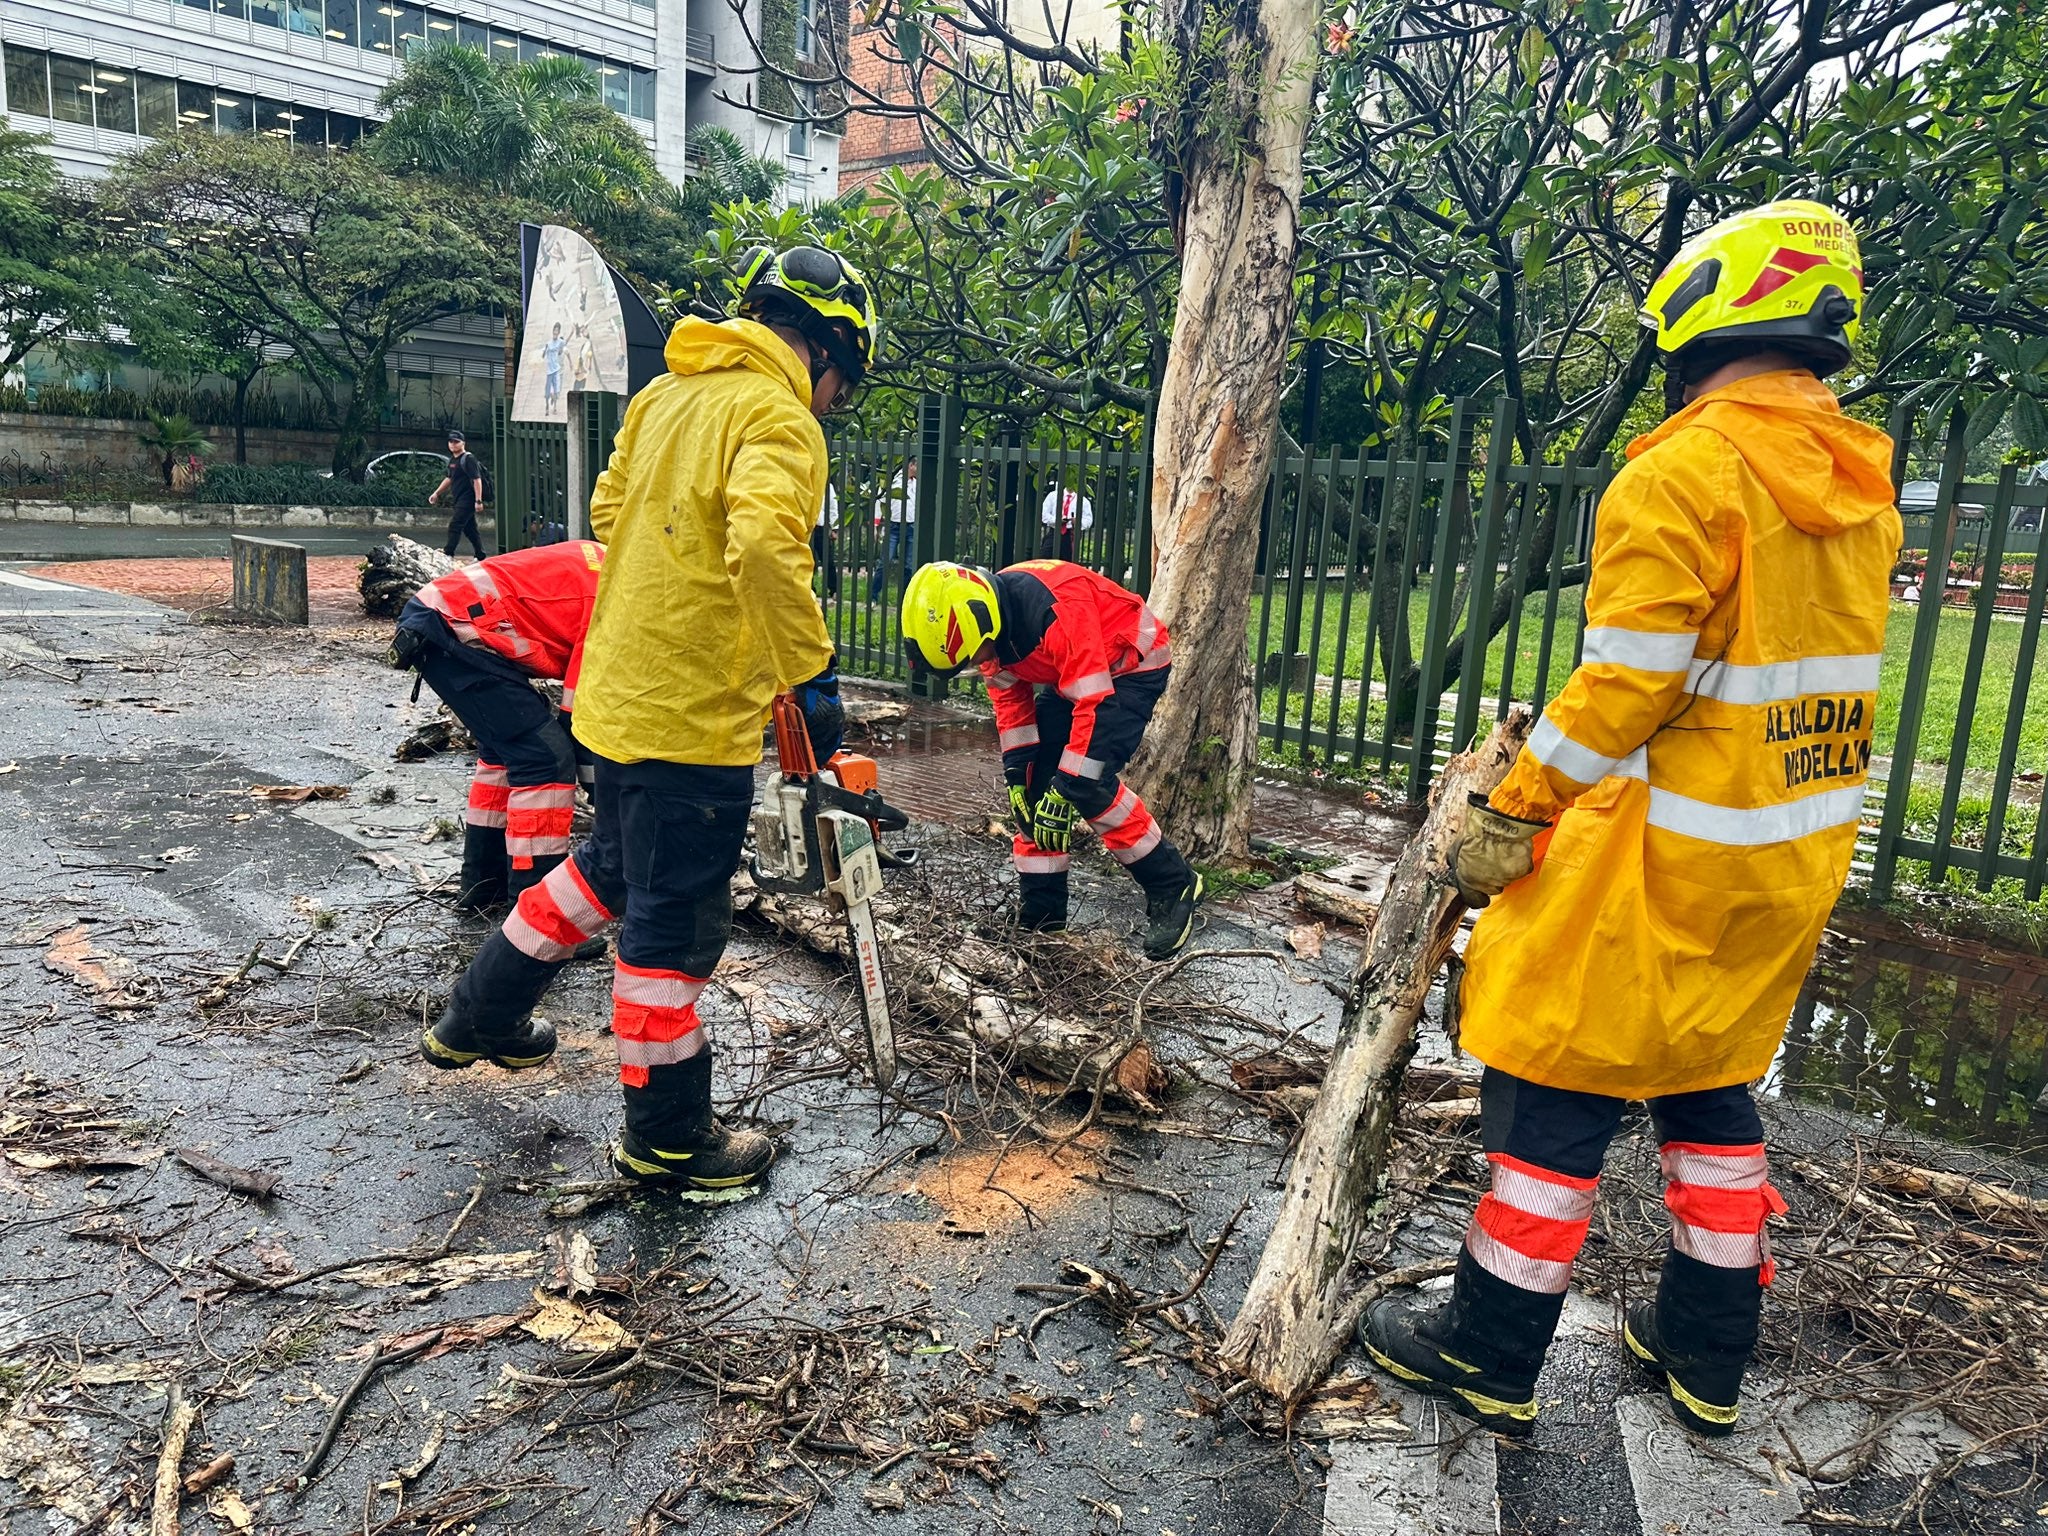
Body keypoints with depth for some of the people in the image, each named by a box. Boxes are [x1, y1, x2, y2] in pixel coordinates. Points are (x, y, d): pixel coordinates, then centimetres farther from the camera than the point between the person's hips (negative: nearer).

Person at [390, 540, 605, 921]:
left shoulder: (606, 562, 13)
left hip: (436, 611, 11)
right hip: (456, 628, -11)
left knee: (507, 746, 22)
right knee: (546, 758, -11)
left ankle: (483, 885, 31)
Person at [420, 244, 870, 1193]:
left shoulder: (665, 396, 12)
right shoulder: (775, 416, -14)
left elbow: (609, 512, 20)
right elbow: (765, 545, -30)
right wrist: (813, 675, -22)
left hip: (619, 688, 9)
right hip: (695, 716, -9)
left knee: (612, 865, 28)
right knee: (677, 921, 4)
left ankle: (482, 1016, 44)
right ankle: (666, 1138, 20)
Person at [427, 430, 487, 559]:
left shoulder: (468, 458, -11)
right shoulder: (452, 460, 16)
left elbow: (477, 480, -17)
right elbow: (449, 478, 27)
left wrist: (478, 500, -22)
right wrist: (436, 493, 26)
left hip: (467, 499, -9)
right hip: (459, 500, 9)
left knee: (455, 525, -12)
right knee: (469, 528, 10)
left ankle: (448, 551, -9)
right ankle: (480, 556, 15)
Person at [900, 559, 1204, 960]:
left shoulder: (1055, 607, -38)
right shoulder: (985, 617, -12)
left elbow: (1094, 704, -37)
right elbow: (1011, 701, -1)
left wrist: (1066, 788, -34)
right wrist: (1017, 776, -7)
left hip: (1132, 665, -8)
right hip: (1069, 675, 8)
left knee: (1089, 783, -22)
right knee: (1035, 786, -1)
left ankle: (1173, 887, -6)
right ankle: (1039, 920, 8)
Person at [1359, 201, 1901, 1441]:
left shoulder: (1684, 475, -18)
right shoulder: (1859, 483, 7)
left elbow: (1622, 689, -22)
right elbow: (1816, 669, 12)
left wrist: (1510, 816, -13)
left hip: (1670, 858, -8)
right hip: (1798, 850, 8)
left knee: (1556, 1084, 4)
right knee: (1713, 1080, 20)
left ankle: (1490, 1353, 17)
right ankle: (1707, 1353, 33)